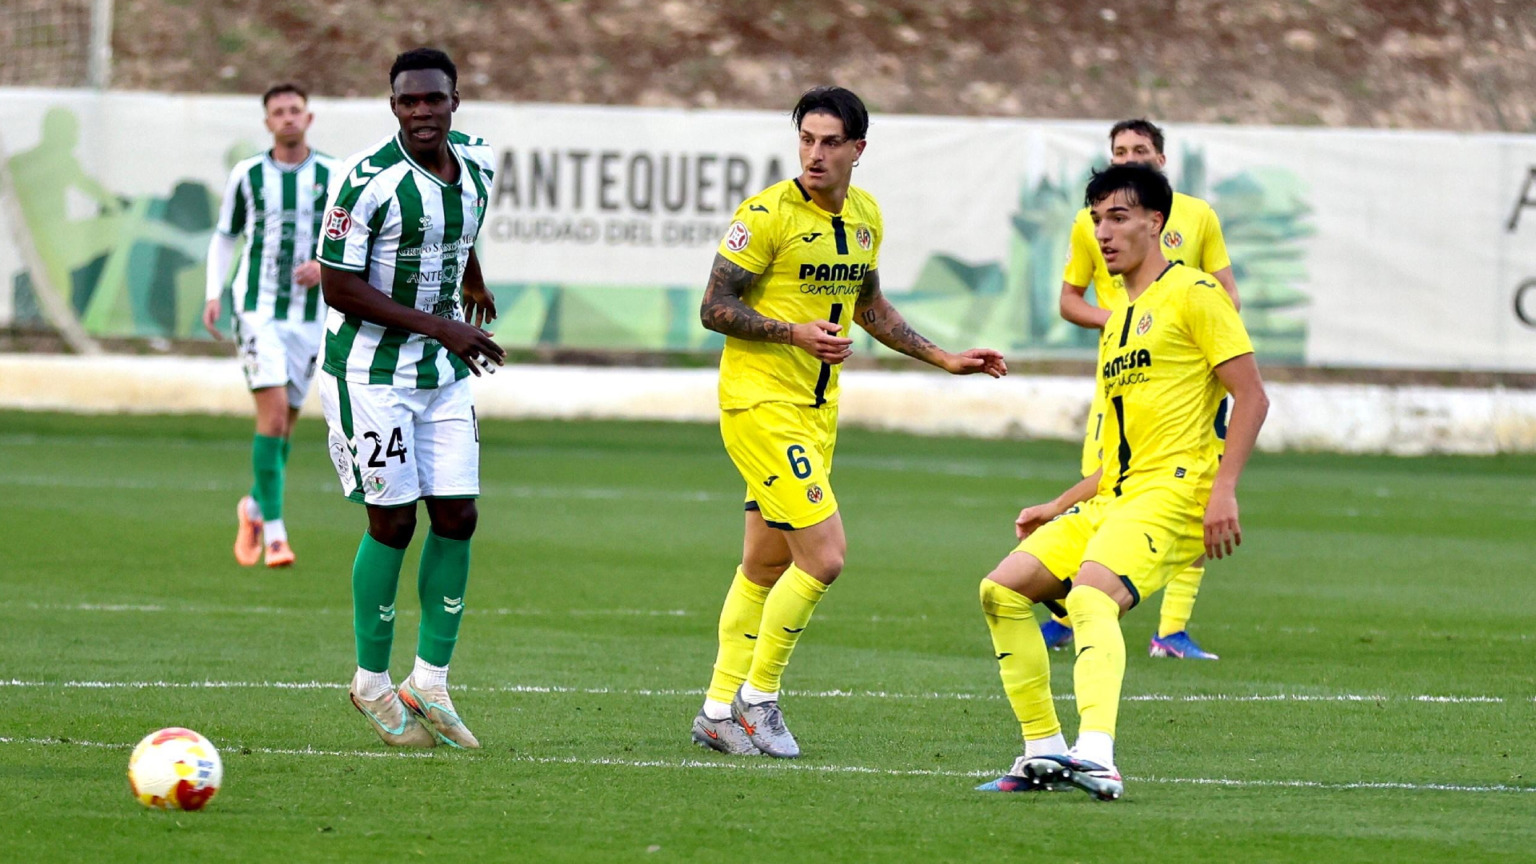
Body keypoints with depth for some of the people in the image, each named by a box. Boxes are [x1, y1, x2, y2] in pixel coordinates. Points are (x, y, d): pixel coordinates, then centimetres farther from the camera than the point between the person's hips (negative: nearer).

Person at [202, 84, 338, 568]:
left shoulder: (334, 176, 2)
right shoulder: (247, 176, 2)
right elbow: (224, 237, 13)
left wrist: (327, 264, -14)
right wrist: (214, 295, 1)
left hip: (309, 317, 2)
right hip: (258, 308, -2)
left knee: (285, 424, 8)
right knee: (273, 413, -17)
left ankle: (255, 507, 34)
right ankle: (274, 532, -16)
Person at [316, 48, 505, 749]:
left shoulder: (476, 163, 1)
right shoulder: (368, 179, -20)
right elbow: (339, 288, -19)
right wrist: (440, 326, -19)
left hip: (444, 374, 6)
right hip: (370, 371, -6)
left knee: (458, 518, 1)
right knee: (393, 523, -3)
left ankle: (429, 685, 9)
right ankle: (372, 684, 13)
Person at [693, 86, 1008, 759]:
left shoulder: (865, 216, 8)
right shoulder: (767, 215, -15)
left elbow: (868, 306, 23)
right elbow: (715, 309, -13)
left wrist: (944, 359, 20)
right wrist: (796, 333, -25)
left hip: (818, 408, 8)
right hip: (760, 401, -8)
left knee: (766, 565, 12)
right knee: (824, 556, -14)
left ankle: (720, 712, 20)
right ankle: (756, 699, -1)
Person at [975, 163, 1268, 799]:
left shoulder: (1193, 294, -1)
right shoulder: (1118, 321, 25)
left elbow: (1251, 397, -9)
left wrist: (1223, 488, -19)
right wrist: (1057, 508, 22)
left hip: (1173, 492, -9)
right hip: (1112, 498, 9)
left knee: (1090, 595, -32)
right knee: (1002, 590, -1)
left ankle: (1096, 757, -46)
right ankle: (1045, 751, 3)